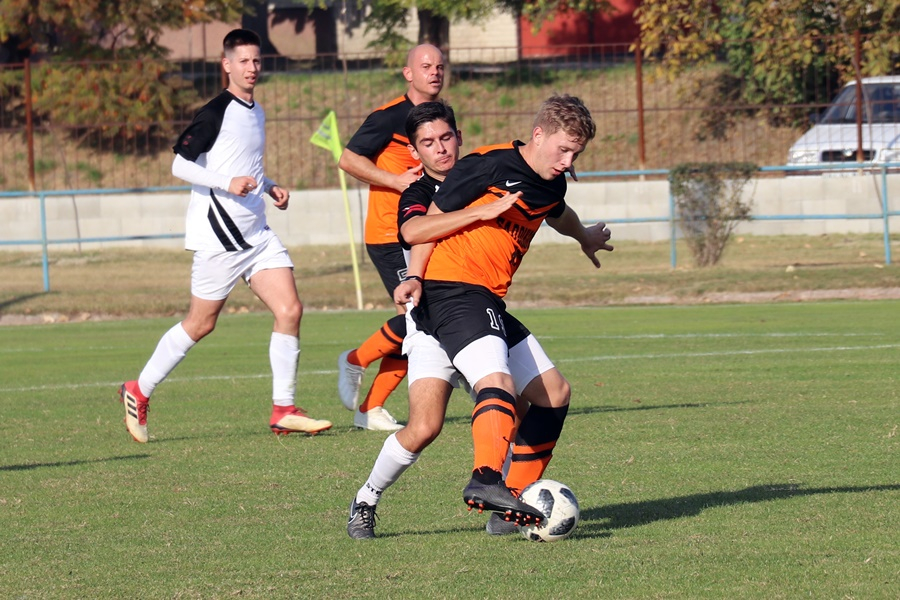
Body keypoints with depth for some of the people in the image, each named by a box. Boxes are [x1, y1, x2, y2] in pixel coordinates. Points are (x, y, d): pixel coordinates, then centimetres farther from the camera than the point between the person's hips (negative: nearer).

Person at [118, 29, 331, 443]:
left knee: (289, 310, -4)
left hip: (256, 233, 8)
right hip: (220, 234, -8)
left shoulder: (256, 113, 16)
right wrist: (227, 184, -24)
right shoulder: (217, 112, -11)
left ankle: (283, 411, 1)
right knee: (200, 324, -1)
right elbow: (180, 164, -13)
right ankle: (139, 392, 15)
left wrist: (269, 187, 12)